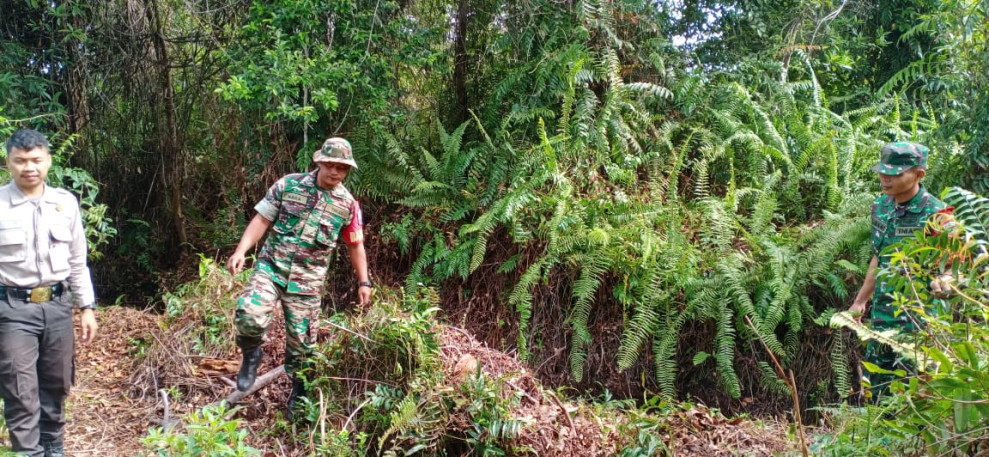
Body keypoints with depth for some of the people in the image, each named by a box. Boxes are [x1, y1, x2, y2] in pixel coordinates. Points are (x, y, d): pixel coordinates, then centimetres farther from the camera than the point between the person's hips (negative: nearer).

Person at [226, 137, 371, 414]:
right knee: (249, 313, -26)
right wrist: (241, 251, -11)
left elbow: (355, 245, 12)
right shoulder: (288, 185, -3)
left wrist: (363, 282, 8)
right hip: (271, 266, -1)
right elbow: (262, 220, 0)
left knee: (301, 339, 7)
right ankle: (251, 354, 5)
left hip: (307, 280, 1)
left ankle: (299, 389, 30)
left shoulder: (348, 205, 1)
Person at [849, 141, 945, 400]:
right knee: (874, 384, 15)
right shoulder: (881, 207, 5)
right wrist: (860, 301, 20)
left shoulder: (935, 215, -16)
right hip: (882, 314, 7)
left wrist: (941, 284, -38)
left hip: (918, 319, -7)